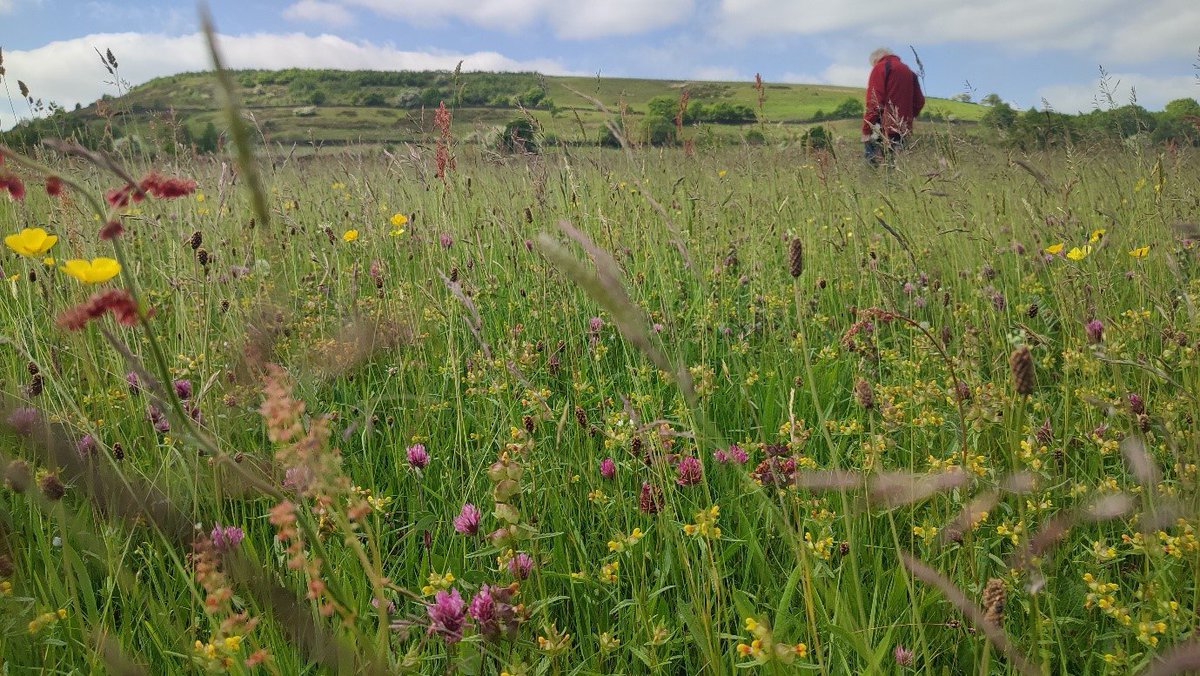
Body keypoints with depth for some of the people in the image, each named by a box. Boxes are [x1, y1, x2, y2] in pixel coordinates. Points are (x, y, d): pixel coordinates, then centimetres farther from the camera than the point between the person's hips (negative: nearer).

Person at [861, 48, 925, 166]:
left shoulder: (880, 68, 0)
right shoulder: (908, 70, 23)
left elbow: (874, 102, -11)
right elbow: (919, 101, 20)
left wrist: (866, 131, -11)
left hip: (885, 130, -7)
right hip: (904, 131, 7)